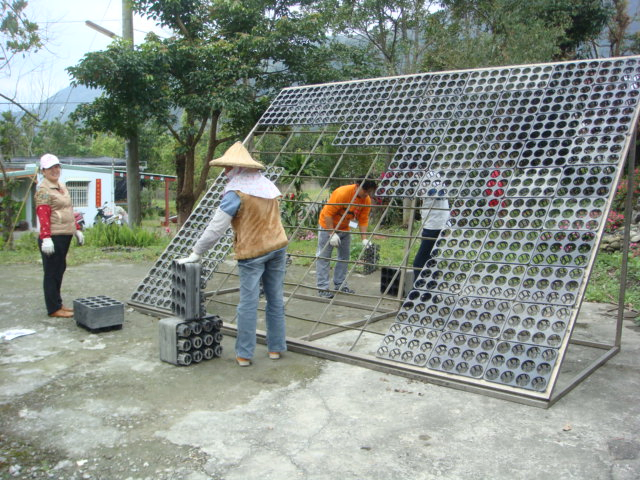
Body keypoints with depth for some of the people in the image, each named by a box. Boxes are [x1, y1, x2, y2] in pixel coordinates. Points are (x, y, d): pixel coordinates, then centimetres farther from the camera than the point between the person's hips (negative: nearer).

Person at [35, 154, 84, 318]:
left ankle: (57, 303, 27)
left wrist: (77, 230, 21)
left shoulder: (61, 186, 18)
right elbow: (43, 215, -18)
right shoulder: (43, 189, -10)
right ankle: (54, 309, 5)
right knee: (52, 272, -2)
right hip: (53, 237, -9)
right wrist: (46, 238, -25)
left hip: (65, 236, 9)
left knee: (60, 269, 16)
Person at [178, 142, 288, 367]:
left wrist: (197, 253, -6)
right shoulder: (268, 185, 8)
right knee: (275, 300, 12)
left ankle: (244, 354, 6)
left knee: (248, 304, 0)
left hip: (252, 251, -6)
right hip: (278, 247, 7)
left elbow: (216, 227, -14)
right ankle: (275, 348, 20)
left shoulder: (236, 192, -14)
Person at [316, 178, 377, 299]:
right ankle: (322, 288, -3)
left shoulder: (366, 200, -11)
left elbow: (363, 220, -5)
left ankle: (340, 285, 21)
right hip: (328, 226, -7)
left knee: (344, 256, 11)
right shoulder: (342, 193, -30)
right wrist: (332, 234, -28)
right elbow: (328, 214, -26)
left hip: (344, 229, 7)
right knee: (323, 257, -6)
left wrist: (364, 239, -15)